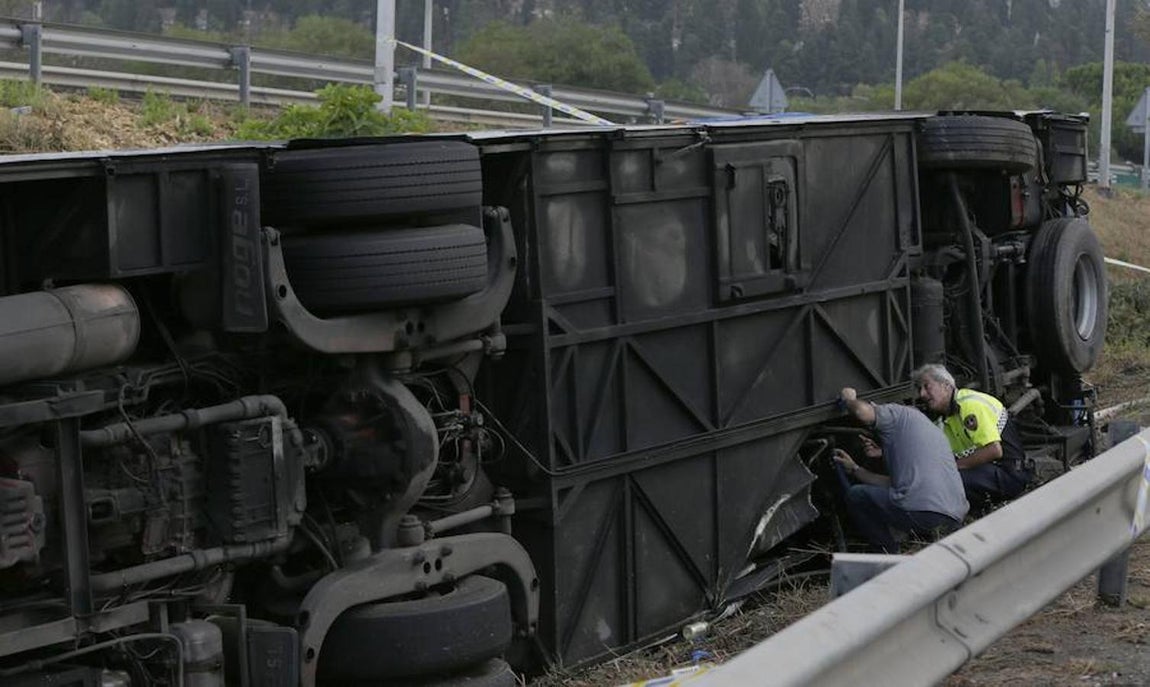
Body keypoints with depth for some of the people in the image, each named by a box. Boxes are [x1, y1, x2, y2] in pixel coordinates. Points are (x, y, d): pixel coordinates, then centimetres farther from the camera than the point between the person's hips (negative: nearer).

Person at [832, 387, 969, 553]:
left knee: (856, 495, 12)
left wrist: (848, 399, 10)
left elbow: (863, 412, -14)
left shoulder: (898, 412, 8)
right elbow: (894, 483, 35)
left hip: (919, 512, -9)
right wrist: (854, 469, 40)